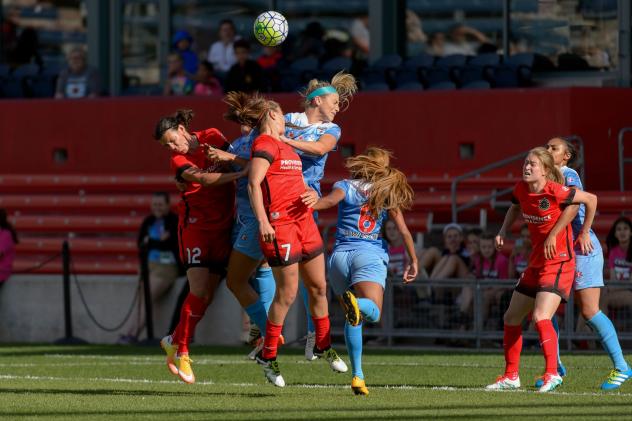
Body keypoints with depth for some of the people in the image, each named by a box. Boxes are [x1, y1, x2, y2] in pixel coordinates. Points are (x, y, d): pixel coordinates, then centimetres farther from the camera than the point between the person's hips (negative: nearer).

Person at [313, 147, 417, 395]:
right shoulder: (387, 194, 14)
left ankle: (357, 375, 6)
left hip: (340, 255, 2)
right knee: (373, 312, -20)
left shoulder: (346, 186, 11)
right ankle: (356, 304, -55)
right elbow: (404, 231, 10)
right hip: (370, 254, -2)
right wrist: (412, 261, 18)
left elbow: (331, 200, -12)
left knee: (353, 319, 16)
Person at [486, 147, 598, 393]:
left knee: (540, 317, -25)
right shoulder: (521, 189, 0)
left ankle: (552, 374, -21)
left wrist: (584, 234, -2)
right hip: (536, 262, 9)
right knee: (511, 317, 12)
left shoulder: (555, 191, -20)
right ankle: (511, 376, 23)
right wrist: (503, 231, 7)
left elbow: (591, 199, -10)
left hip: (558, 262, -9)